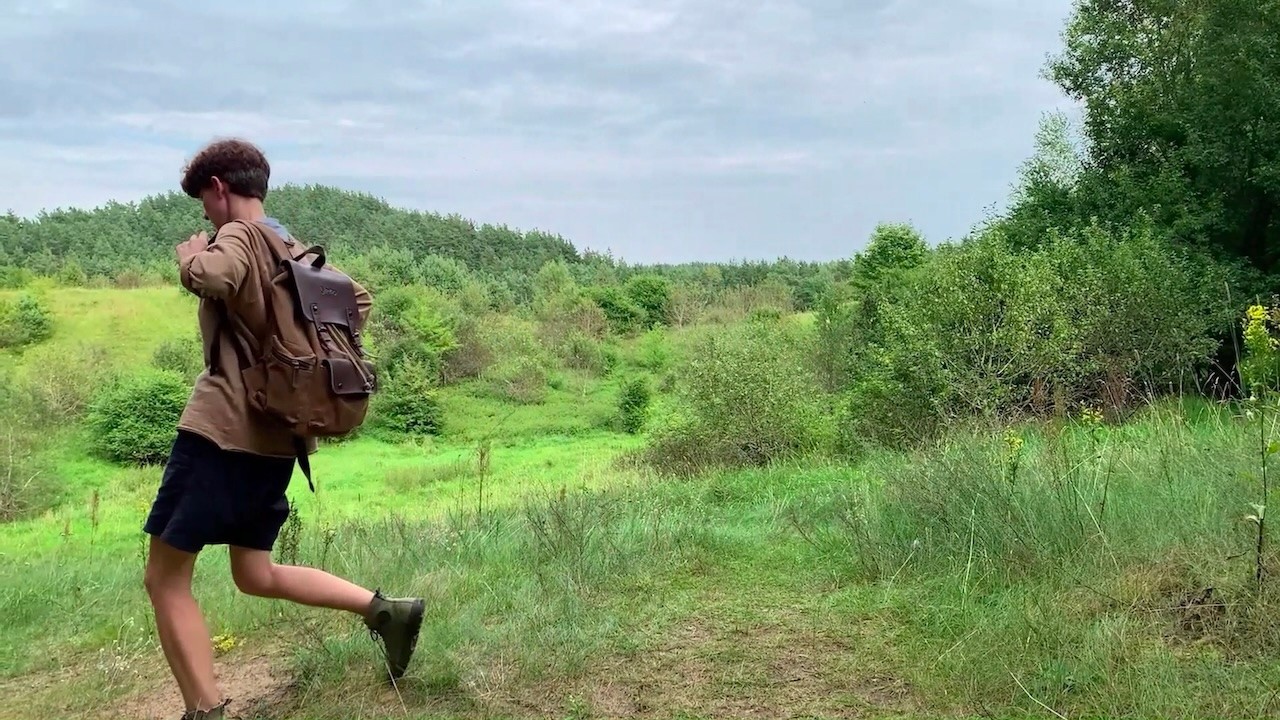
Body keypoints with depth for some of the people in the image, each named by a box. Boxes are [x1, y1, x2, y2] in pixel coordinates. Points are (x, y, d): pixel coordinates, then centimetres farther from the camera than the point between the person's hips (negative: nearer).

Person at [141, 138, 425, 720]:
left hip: (222, 430, -8)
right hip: (278, 436, 8)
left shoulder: (237, 237, -7)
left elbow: (208, 278, -28)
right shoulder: (297, 250, 17)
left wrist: (192, 251, -7)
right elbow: (358, 298, 25)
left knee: (164, 579, 2)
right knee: (257, 576, 19)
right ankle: (384, 608, 10)